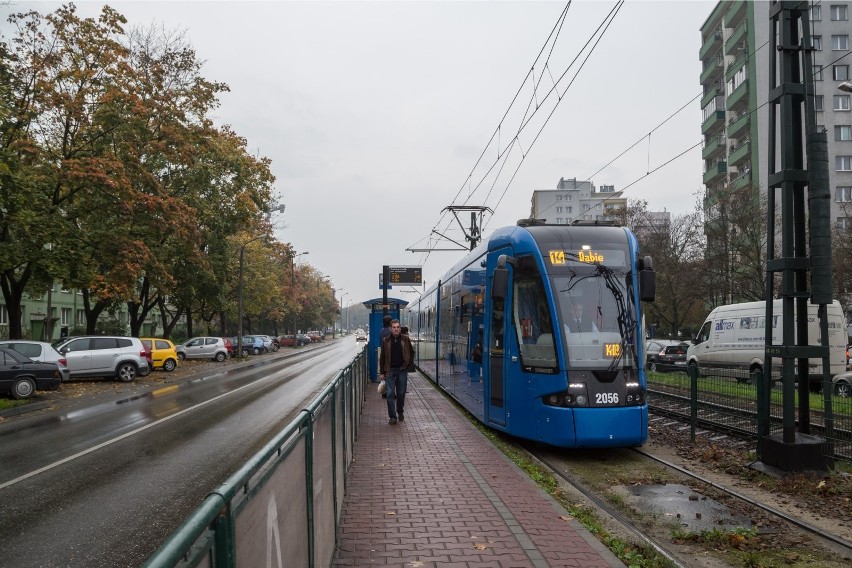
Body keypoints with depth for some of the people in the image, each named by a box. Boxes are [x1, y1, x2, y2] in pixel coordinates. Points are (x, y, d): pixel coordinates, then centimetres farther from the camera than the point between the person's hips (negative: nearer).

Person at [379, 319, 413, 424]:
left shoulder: (405, 339, 1)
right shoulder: (386, 341, 0)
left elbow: (412, 352, 14)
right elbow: (382, 357, 4)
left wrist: (408, 363, 5)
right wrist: (381, 372, 2)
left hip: (402, 370, 1)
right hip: (390, 370, -1)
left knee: (401, 393, 9)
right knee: (390, 394, -4)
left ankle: (400, 412, 30)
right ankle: (392, 416, 2)